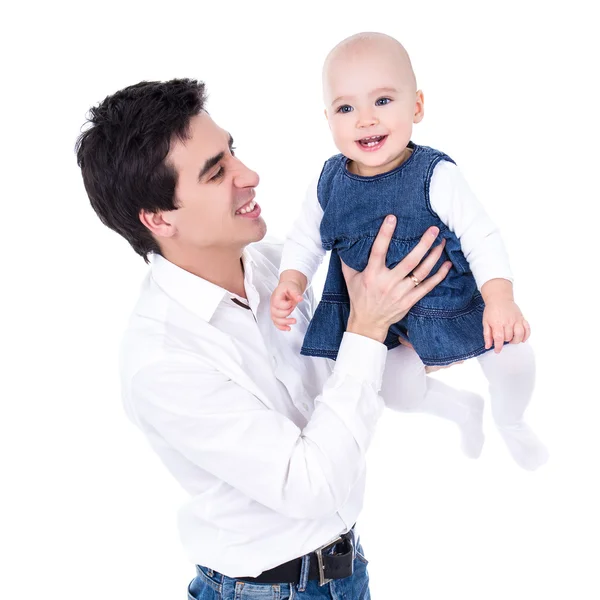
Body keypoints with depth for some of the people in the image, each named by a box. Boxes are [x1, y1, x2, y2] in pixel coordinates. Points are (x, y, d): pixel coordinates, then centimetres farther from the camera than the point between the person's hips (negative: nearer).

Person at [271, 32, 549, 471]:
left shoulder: (435, 176, -22)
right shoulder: (328, 185, -12)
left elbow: (481, 236, -21)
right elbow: (305, 240, 1)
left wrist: (500, 298, -33)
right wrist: (290, 283, -17)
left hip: (450, 300, -2)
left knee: (513, 356, -7)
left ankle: (510, 421, 32)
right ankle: (459, 407, 30)